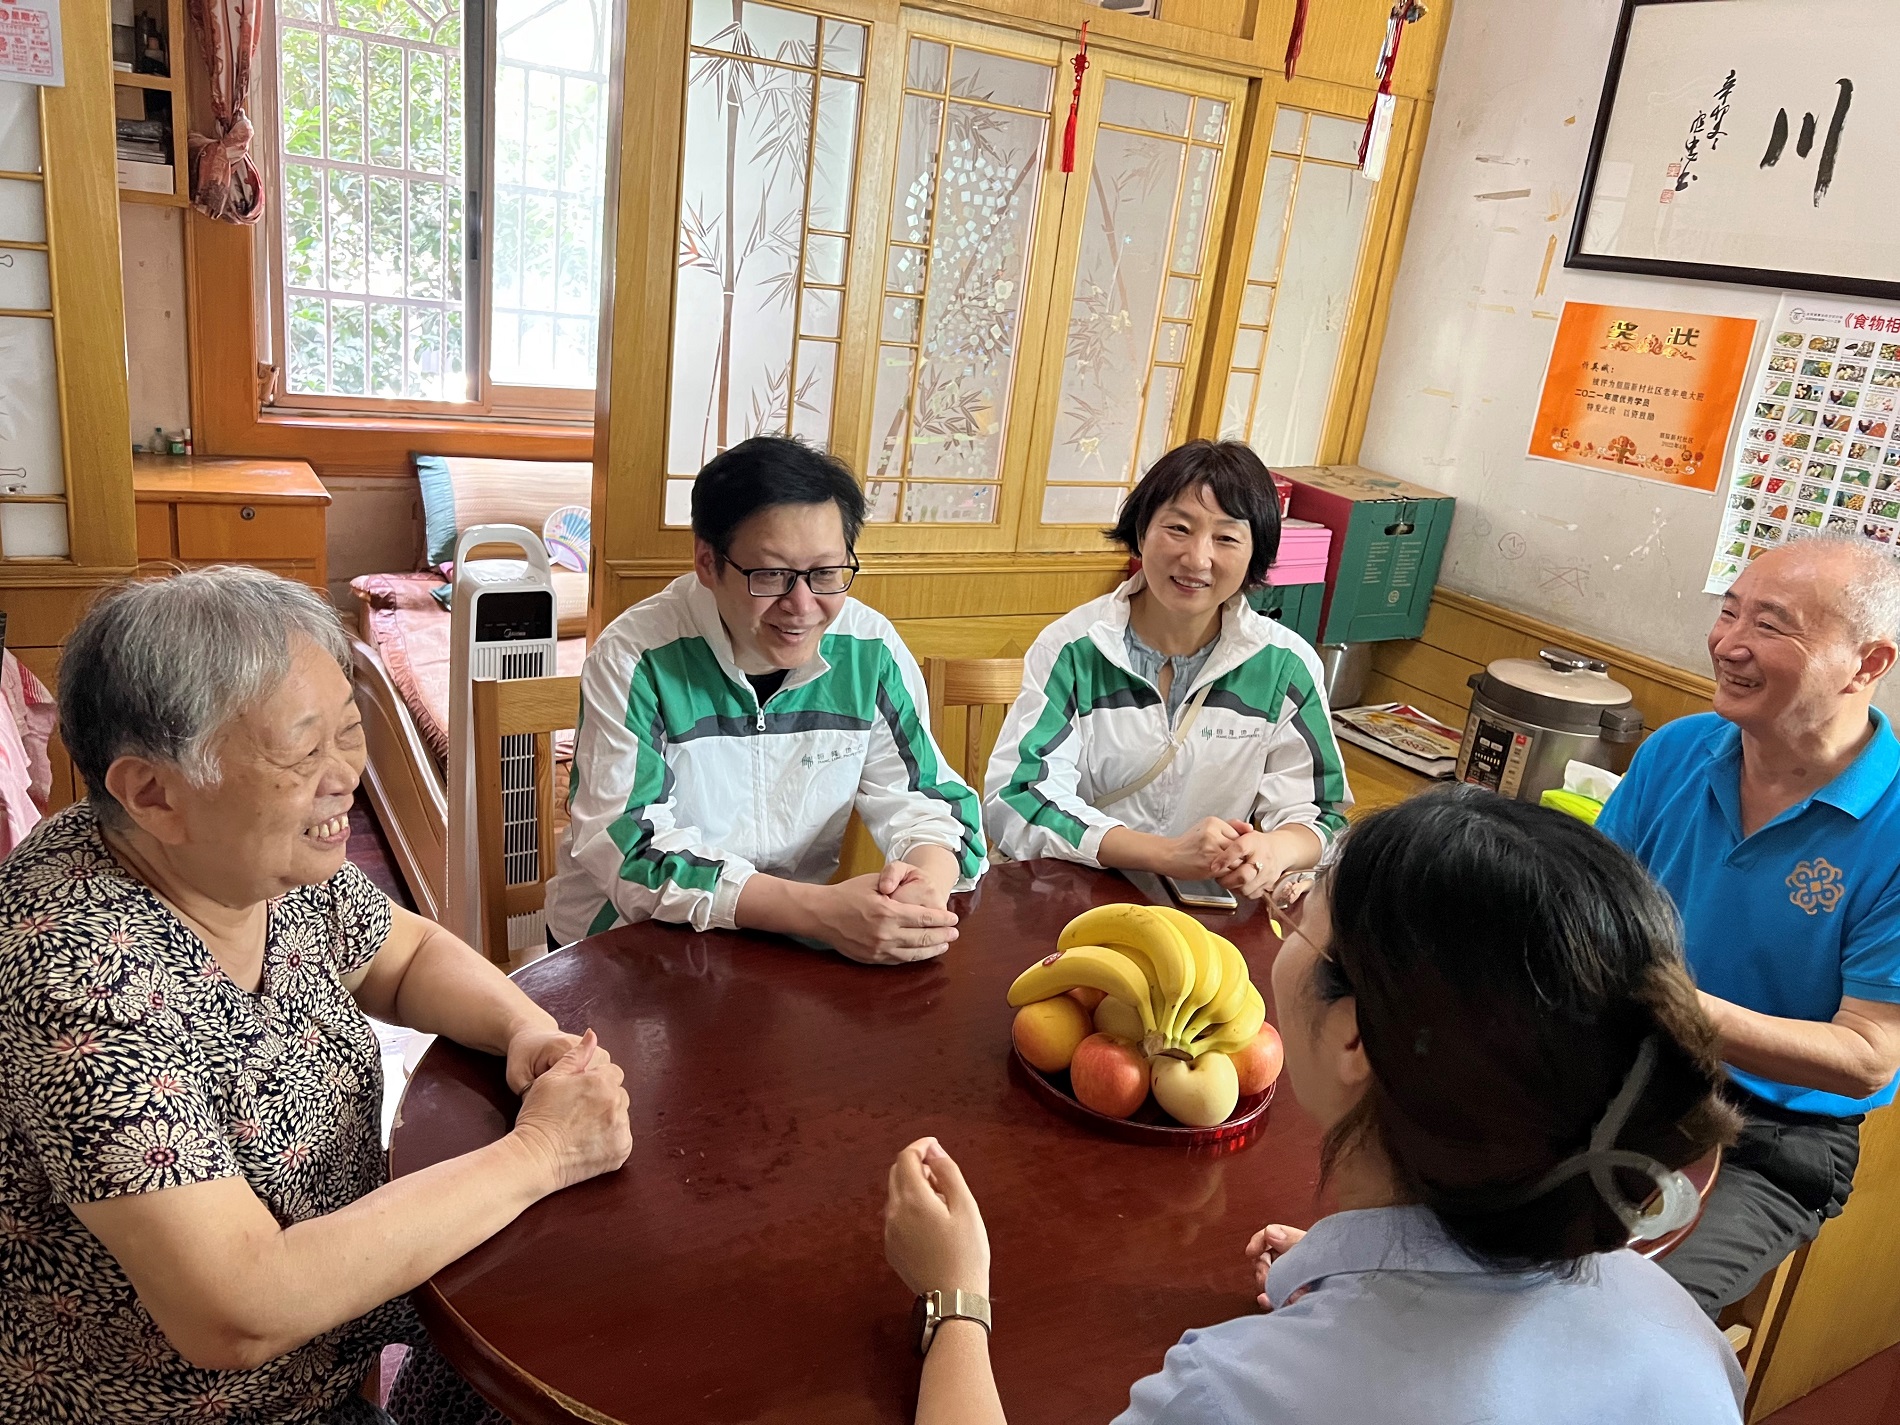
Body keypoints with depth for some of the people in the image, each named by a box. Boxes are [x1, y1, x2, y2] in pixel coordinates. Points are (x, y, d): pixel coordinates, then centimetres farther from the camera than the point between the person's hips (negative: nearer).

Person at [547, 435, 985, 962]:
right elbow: (627, 848, -22)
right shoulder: (635, 658, -16)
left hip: (798, 942, 3)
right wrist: (822, 910, -33)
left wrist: (928, 883, -24)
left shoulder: (871, 652, -5)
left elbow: (925, 795, 0)